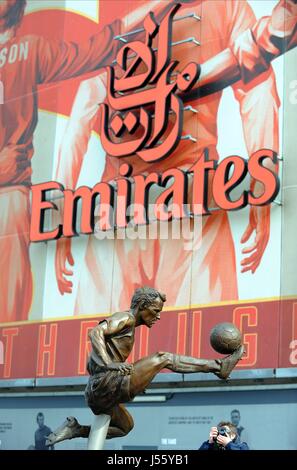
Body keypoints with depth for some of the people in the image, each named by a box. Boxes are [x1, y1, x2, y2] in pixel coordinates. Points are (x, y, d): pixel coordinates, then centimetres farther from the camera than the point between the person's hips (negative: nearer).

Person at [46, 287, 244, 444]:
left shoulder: (127, 325, 27)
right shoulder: (125, 318, -2)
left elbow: (91, 365, 30)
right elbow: (96, 332, -23)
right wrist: (109, 364, -34)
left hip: (96, 394, 10)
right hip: (109, 384, -10)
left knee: (126, 426, 31)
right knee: (165, 358, -9)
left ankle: (76, 429, 15)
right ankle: (218, 366, -3)